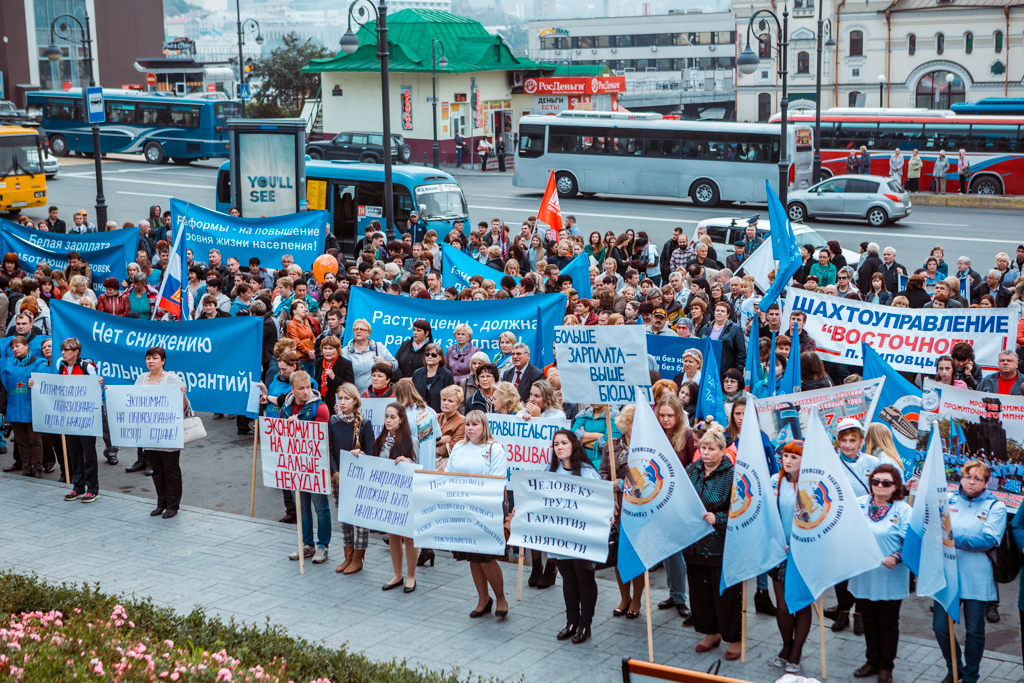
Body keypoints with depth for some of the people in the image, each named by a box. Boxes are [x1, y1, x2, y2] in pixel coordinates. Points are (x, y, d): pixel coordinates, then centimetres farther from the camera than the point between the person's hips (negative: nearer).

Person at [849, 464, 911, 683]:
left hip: (890, 579, -4)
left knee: (888, 622, 8)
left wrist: (896, 557, -28)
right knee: (869, 621, 14)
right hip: (863, 576, 4)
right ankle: (872, 661, 30)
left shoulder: (903, 510, -8)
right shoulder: (858, 504, 4)